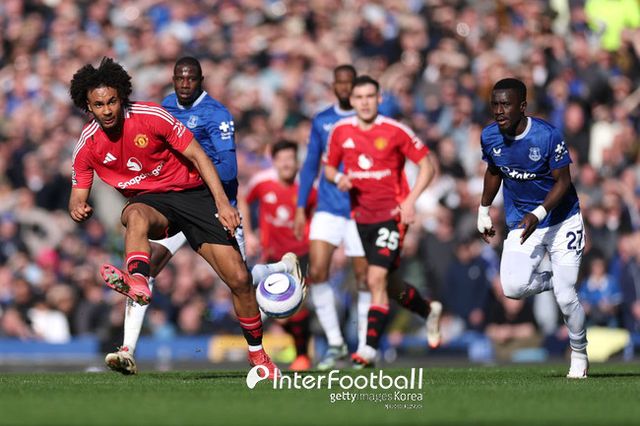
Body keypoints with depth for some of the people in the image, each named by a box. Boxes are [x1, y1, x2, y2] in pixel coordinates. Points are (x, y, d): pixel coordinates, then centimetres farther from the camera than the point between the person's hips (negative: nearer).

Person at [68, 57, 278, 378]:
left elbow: (197, 155, -9)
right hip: (149, 201, 1)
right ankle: (138, 282, -66)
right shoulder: (87, 145, -6)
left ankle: (258, 354, 11)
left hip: (191, 193, -1)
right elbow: (79, 192, 2)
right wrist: (78, 207, -24)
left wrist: (222, 203, -17)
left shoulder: (151, 116, -14)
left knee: (239, 279, -8)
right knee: (136, 215, -40)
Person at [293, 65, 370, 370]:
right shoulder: (321, 121, 9)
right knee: (316, 272, -10)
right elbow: (311, 165, 14)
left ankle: (365, 347, 12)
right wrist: (300, 208, 10)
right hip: (327, 208, 3)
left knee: (364, 278, 0)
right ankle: (335, 344, 1)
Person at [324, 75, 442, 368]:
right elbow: (329, 166, 15)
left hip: (392, 215, -5)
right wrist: (338, 178, -9)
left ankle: (370, 348, -18)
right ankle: (429, 311, 43)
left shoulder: (395, 131, -8)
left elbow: (426, 165, -2)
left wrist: (410, 200, -13)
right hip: (361, 217, 5)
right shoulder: (341, 131, 2)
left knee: (377, 279, -18)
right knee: (391, 285, 14)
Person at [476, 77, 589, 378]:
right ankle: (554, 278, 13)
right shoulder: (490, 137, -7)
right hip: (521, 223, 4)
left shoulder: (547, 136, -22)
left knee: (565, 297, -7)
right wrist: (483, 210, 15)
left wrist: (538, 214, -27)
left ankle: (579, 353, 19)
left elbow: (563, 181, -15)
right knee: (513, 287, -20)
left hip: (562, 221, -4)